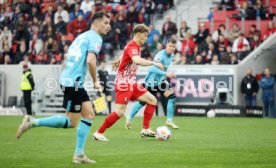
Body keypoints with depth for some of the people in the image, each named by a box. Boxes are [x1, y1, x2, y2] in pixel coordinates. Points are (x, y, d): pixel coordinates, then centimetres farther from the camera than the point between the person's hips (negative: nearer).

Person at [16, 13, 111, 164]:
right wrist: (95, 81, -8)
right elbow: (90, 61, -22)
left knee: (89, 115, 9)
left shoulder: (83, 36, 21)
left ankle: (79, 154, 7)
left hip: (76, 83, 10)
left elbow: (69, 58, 23)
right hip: (73, 83, -10)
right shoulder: (95, 38, -7)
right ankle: (33, 122, -3)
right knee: (71, 122, -4)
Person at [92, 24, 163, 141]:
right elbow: (137, 61, -38)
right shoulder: (132, 47, -19)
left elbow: (125, 53, 34)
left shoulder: (135, 46, 12)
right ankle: (99, 133, -5)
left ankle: (145, 129, 9)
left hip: (131, 83, 10)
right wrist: (154, 63, -32)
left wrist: (119, 61, 46)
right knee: (120, 112, -16)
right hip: (124, 82, -10)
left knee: (152, 100, 7)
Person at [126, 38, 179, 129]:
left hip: (160, 80, 7)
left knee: (172, 96, -9)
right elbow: (153, 68, -41)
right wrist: (166, 74, -49)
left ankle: (169, 121, -1)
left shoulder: (172, 55, 1)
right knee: (143, 102, 1)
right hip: (151, 81, -7)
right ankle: (129, 119, 20)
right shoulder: (161, 55, -26)